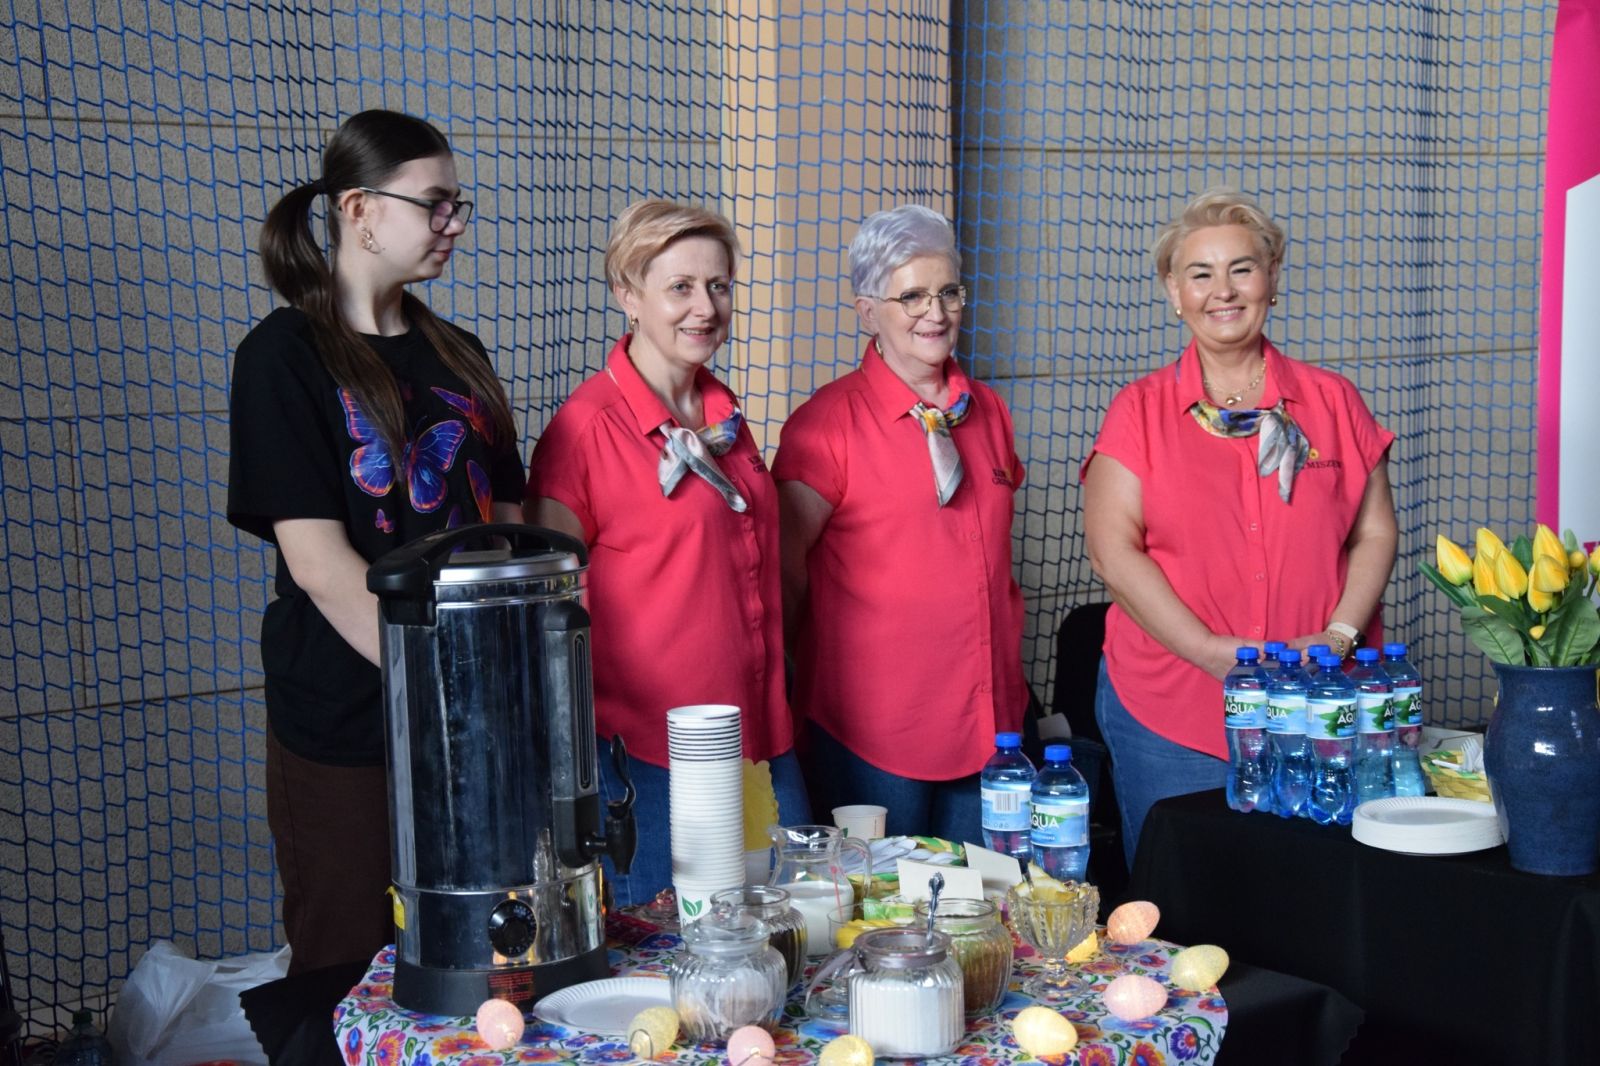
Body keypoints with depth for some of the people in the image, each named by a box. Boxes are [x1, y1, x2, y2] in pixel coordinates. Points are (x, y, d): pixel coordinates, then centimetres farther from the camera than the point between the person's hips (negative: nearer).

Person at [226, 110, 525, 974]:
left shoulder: (457, 356, 13)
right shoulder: (284, 357, -6)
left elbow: (509, 523, 12)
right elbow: (318, 562, -14)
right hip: (348, 722, -5)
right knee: (353, 972, 5)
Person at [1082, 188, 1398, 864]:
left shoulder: (1333, 403, 10)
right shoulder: (1139, 411, 4)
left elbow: (1374, 533, 9)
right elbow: (1112, 549, -5)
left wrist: (1341, 633, -9)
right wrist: (1210, 650, -14)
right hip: (1170, 715, -1)